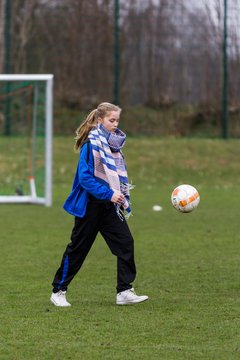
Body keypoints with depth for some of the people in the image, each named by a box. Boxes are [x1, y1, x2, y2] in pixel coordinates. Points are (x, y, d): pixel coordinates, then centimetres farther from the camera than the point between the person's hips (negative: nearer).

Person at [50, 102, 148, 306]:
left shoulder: (114, 144, 9)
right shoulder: (91, 144, -15)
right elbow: (85, 177, -21)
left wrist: (124, 202, 15)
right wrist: (108, 194, -26)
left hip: (109, 206, 7)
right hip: (90, 205, -7)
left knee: (126, 243, -7)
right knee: (77, 249, 3)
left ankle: (125, 292, -5)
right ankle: (58, 291, 17)